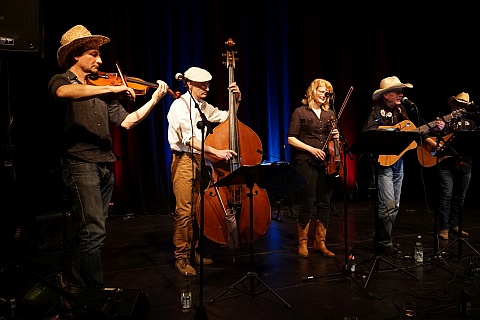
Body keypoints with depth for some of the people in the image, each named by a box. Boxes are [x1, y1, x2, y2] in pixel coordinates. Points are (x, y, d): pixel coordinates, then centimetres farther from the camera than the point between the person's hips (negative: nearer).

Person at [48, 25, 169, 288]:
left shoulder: (102, 89, 17)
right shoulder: (61, 80, 1)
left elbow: (126, 121, 12)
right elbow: (63, 93, -26)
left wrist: (154, 100, 3)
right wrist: (112, 88, -29)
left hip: (105, 166, 7)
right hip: (80, 163, -7)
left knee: (89, 231, 14)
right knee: (94, 231, -12)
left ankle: (80, 285, 27)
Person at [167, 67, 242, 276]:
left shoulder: (203, 106, 14)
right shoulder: (180, 105, -9)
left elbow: (227, 117, 26)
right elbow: (189, 139, -21)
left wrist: (237, 100, 10)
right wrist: (216, 152, -28)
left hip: (201, 160, 7)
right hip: (184, 161, -7)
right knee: (184, 211, -8)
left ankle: (195, 250, 21)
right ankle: (181, 257, 4)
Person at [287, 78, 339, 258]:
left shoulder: (330, 114, 15)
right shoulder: (300, 112, 1)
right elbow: (291, 139, -4)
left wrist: (336, 136, 0)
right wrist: (311, 149, -14)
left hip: (326, 162, 5)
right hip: (306, 162, -5)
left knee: (324, 204, 6)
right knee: (307, 204, -4)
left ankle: (320, 242, 19)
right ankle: (302, 243, 12)